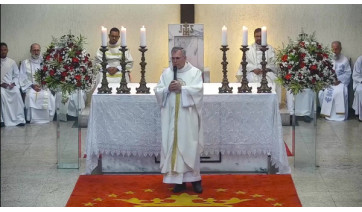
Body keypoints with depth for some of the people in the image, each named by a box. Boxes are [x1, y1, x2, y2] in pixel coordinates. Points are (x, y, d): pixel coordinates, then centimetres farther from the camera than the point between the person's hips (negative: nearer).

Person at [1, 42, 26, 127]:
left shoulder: (12, 62, 10)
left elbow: (17, 75, 12)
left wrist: (13, 83, -6)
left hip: (11, 85, 1)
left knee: (17, 92, -31)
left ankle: (19, 119, -27)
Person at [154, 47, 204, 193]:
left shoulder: (195, 72, 2)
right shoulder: (166, 73, 10)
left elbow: (198, 90, -11)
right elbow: (157, 91, 4)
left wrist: (181, 88, -17)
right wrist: (168, 89, -14)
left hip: (188, 117, -2)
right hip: (171, 117, 3)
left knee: (190, 146, 0)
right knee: (173, 146, 2)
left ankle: (194, 178, 9)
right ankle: (179, 179, 8)